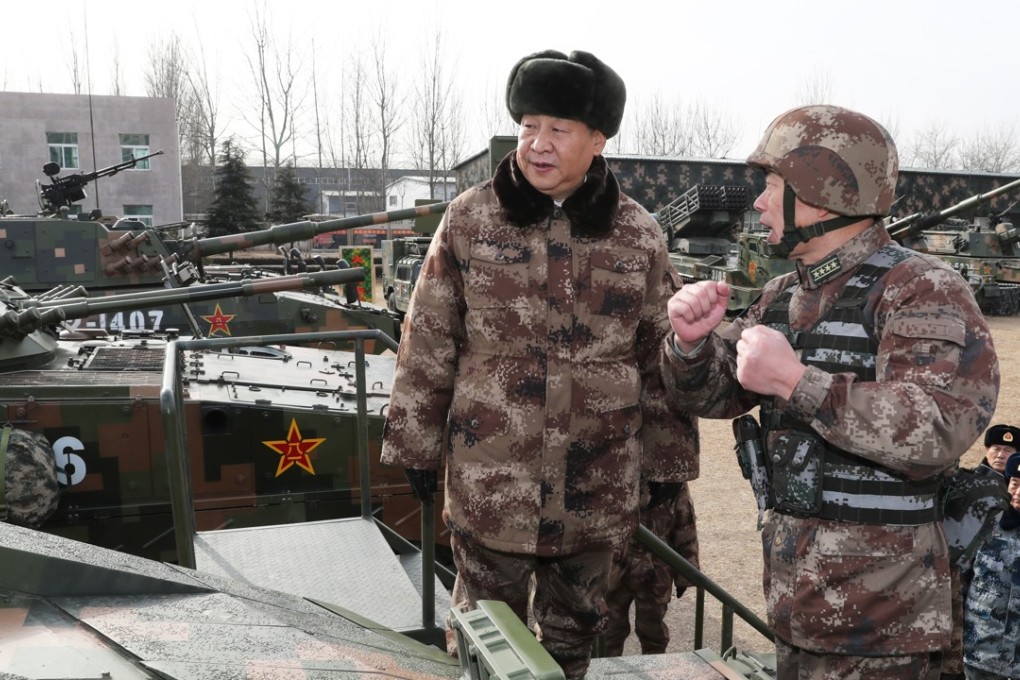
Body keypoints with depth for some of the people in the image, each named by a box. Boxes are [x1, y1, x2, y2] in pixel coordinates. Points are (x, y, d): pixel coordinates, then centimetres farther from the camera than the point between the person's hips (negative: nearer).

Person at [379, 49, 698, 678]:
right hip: (489, 478, -1)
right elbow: (428, 344, -1)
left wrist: (666, 457, 7)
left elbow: (662, 357, 4)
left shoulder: (639, 235, -2)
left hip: (597, 485, 2)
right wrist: (416, 443, 1)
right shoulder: (469, 219, -4)